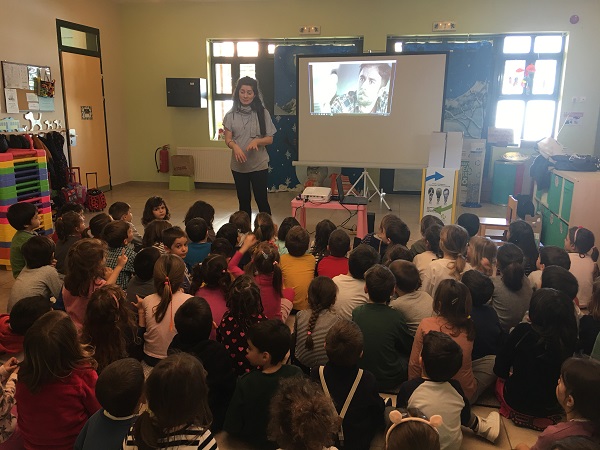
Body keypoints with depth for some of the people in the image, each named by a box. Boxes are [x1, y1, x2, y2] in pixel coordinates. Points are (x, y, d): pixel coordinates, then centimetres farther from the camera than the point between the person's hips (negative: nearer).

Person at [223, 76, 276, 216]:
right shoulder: (231, 115, 2)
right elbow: (227, 139, -2)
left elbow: (270, 139, 0)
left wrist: (256, 141, -21)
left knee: (262, 200, 1)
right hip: (238, 165, 2)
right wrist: (235, 146, -24)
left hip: (259, 165, -2)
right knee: (243, 201, 13)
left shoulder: (263, 113, -2)